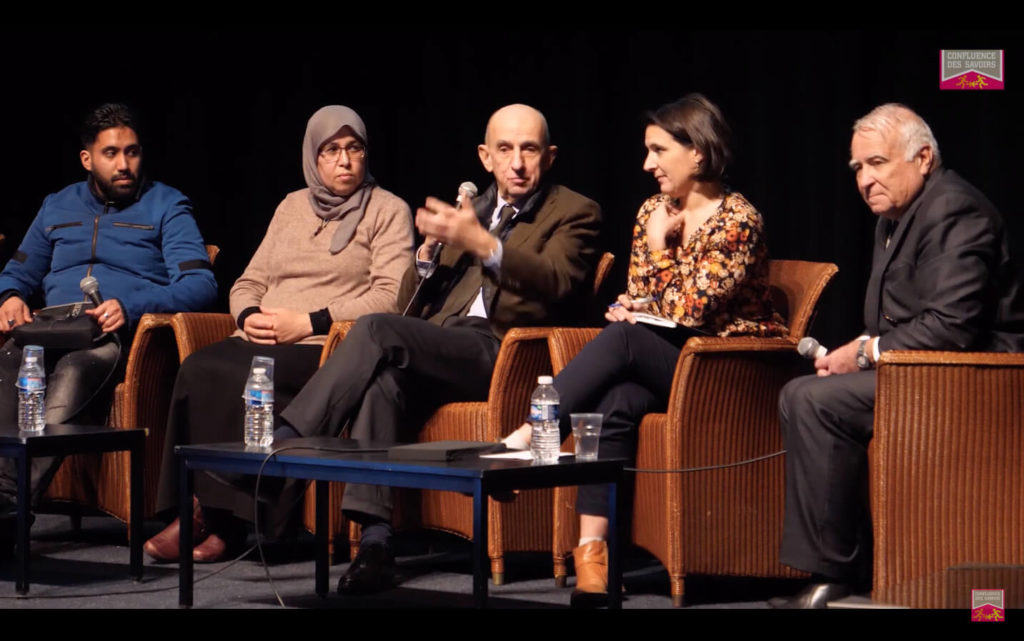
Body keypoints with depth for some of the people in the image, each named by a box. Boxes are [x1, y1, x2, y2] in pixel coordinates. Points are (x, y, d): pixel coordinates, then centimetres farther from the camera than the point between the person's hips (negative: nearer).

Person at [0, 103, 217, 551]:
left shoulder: (166, 206, 12)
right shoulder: (58, 207, 26)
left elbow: (201, 285, 0)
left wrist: (130, 308, -16)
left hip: (119, 336, -4)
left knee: (78, 368, -41)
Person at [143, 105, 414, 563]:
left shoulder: (388, 211, 6)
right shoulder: (293, 207, 24)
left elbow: (390, 296, -8)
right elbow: (249, 283, 24)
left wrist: (308, 323, -15)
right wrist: (248, 316, -1)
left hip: (326, 350, -5)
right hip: (263, 342, 5)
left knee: (238, 377, -33)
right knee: (198, 369, -27)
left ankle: (220, 519, -26)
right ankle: (204, 514, -28)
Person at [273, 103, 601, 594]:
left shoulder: (574, 213, 12)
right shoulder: (468, 211, 29)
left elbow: (555, 281, -10)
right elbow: (411, 303, 24)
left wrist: (481, 244, -24)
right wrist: (431, 248, 3)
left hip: (503, 351, -5)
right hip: (439, 350, 5)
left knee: (376, 331, -28)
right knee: (384, 377, -32)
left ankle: (282, 444, -26)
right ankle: (375, 540, -37)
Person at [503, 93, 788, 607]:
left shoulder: (738, 220, -9)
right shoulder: (652, 212, 12)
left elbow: (689, 311, -15)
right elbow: (635, 300, 16)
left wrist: (659, 247, -7)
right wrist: (629, 309, -7)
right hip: (657, 364, 5)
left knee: (622, 340, -31)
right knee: (615, 401, -31)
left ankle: (524, 440, -32)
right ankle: (591, 548, -41)